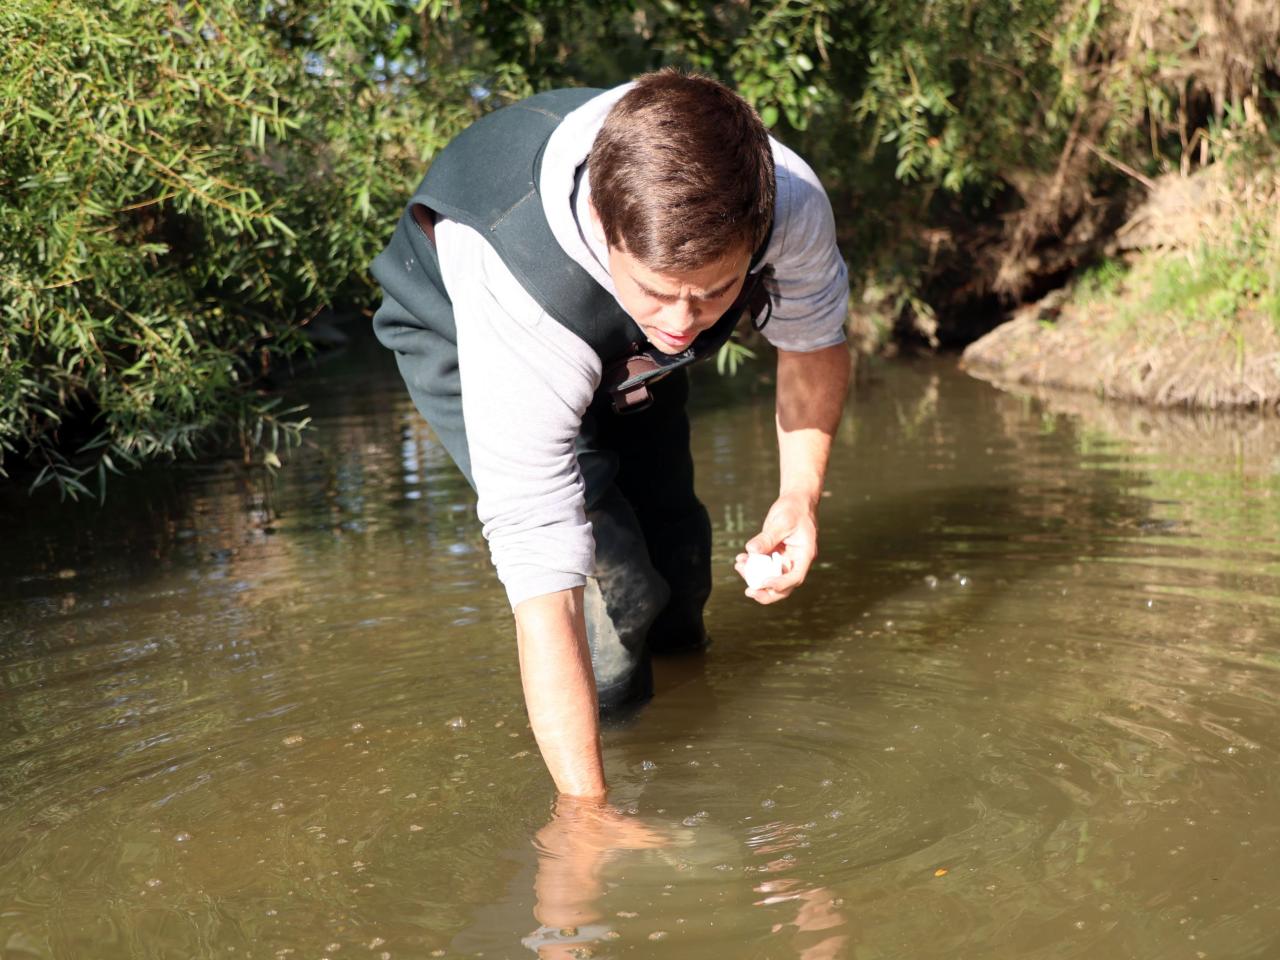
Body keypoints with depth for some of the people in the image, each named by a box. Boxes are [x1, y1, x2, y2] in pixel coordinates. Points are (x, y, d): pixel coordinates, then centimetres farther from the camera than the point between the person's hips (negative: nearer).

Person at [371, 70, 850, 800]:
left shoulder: (790, 205, -36)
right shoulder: (522, 300, -48)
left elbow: (815, 340, -9)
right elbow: (541, 577, -47)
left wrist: (802, 491, -23)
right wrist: (587, 809, -48)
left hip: (626, 351, 4)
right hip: (459, 338, -4)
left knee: (675, 555, 10)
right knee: (611, 581, -21)